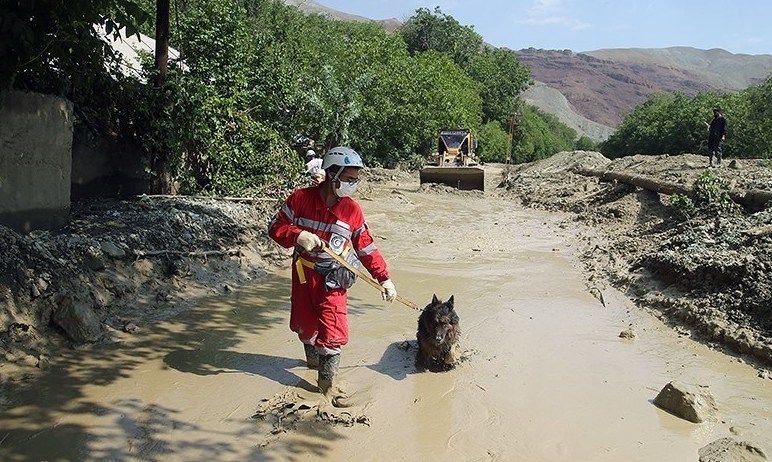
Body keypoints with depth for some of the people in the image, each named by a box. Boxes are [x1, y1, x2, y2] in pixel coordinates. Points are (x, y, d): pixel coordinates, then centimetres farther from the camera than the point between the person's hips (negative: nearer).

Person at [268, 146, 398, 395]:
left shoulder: (352, 209, -5)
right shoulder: (301, 198, -10)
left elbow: (367, 248, 2)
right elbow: (276, 227, -6)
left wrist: (384, 278, -2)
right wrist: (297, 235, -26)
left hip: (333, 279, 0)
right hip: (303, 274, 1)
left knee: (333, 333, -11)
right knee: (304, 324, 17)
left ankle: (327, 382, 4)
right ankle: (313, 357, 48)